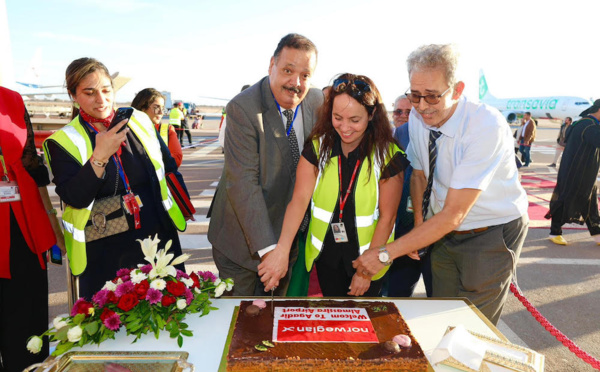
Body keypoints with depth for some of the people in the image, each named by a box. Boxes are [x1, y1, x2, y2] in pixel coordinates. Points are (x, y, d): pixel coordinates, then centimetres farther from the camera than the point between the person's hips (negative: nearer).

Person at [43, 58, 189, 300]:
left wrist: (181, 206, 9)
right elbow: (75, 198, -14)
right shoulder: (63, 142, -6)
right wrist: (99, 156, -25)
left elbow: (169, 167, 12)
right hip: (106, 254, -2)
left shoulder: (139, 121, 2)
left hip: (159, 237, 3)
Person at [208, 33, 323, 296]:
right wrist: (266, 248, -27)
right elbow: (242, 182, -25)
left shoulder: (317, 101, -3)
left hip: (288, 232, 5)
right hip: (242, 237, -5)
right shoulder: (242, 108, -21)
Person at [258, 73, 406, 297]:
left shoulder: (388, 156, -15)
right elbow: (299, 198, -17)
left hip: (368, 255, -2)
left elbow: (387, 217, -12)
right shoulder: (317, 147, -10)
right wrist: (281, 250, -30)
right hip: (325, 254, 2)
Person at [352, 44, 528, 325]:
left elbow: (452, 215, -30)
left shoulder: (488, 126, -28)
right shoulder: (417, 118, -8)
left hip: (492, 237, -5)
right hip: (444, 232, 5)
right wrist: (419, 228, 1)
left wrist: (386, 253, -28)